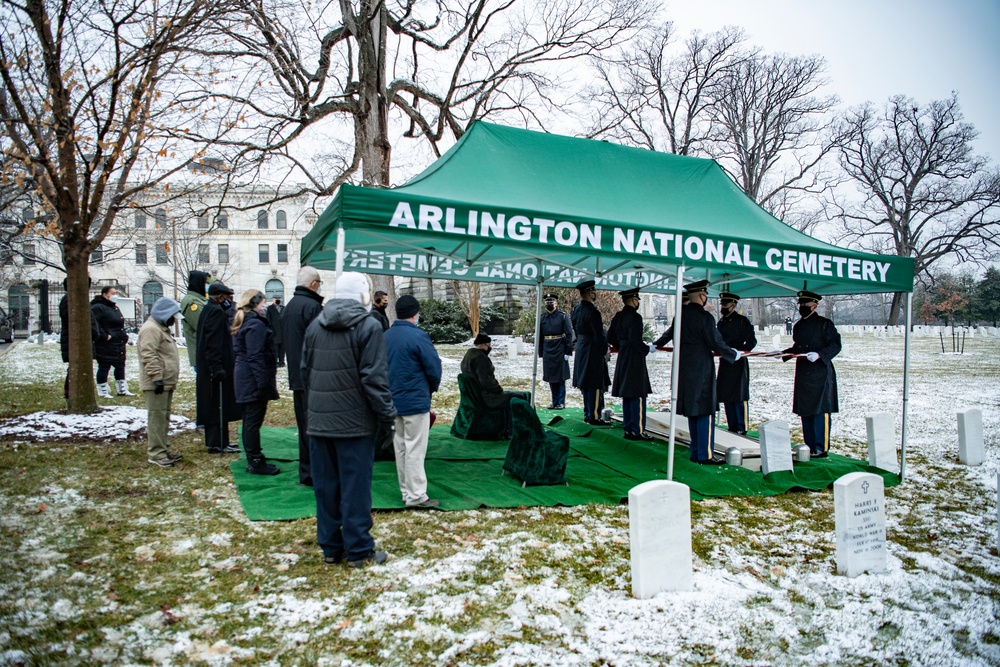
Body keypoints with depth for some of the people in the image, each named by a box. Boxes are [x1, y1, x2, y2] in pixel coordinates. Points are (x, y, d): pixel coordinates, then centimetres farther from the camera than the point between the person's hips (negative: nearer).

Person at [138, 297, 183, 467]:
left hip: (166, 382, 11)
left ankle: (164, 449, 22)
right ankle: (156, 453, -5)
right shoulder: (151, 329, -14)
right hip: (156, 383, -11)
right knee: (157, 416, -8)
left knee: (164, 417, 15)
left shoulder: (161, 328, 21)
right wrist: (157, 378, -25)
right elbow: (149, 356, -22)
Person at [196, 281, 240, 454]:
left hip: (207, 367, 10)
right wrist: (217, 367, -24)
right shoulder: (216, 311, -16)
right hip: (216, 366, -10)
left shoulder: (207, 310, 15)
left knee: (212, 405, 15)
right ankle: (218, 443, 0)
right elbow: (214, 343, -23)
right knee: (219, 405, -5)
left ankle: (214, 440, 23)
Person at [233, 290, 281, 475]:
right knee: (254, 421, -5)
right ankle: (256, 462, 1)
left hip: (244, 380, 11)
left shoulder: (244, 324, 17)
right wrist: (263, 383, -21)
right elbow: (255, 357, -21)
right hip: (254, 381, -11)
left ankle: (253, 460, 22)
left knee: (249, 421, 14)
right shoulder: (256, 325, -15)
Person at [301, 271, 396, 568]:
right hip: (354, 421, -6)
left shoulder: (315, 325, 10)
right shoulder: (368, 326, -10)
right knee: (355, 487, 2)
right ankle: (358, 551, 10)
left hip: (319, 421, 6)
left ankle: (330, 547, 22)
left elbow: (305, 371, 14)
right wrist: (387, 415, -8)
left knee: (325, 485, 12)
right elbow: (374, 377, -15)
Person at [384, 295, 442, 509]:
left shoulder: (385, 336, 5)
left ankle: (406, 492, 23)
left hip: (393, 400, 7)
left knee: (400, 447, 14)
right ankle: (416, 496, 3)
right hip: (416, 401, -7)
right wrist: (432, 388, 4)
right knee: (415, 449, -2)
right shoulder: (418, 336, -16)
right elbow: (434, 368, -15)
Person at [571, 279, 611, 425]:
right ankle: (594, 417, 1)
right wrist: (604, 352, -6)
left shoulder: (576, 309, 7)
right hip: (593, 352, -9)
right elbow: (599, 336, -18)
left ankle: (587, 413, 24)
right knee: (596, 385, -3)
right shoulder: (593, 312, -20)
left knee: (585, 385, 16)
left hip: (580, 349, 9)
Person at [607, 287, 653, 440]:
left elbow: (610, 337, 12)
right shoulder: (635, 317, -16)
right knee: (638, 396, -3)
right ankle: (637, 431, -1)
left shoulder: (617, 316, 8)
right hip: (635, 360, -8)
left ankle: (628, 428, 19)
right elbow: (635, 340, -23)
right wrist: (648, 349, -8)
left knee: (626, 396, 13)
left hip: (622, 360, 8)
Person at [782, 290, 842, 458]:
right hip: (803, 373, 7)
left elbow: (835, 345, -9)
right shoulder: (798, 326, 16)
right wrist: (784, 353, 9)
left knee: (820, 410, -7)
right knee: (805, 411, 8)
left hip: (820, 374, -7)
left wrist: (819, 354, -23)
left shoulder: (824, 324, -4)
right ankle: (810, 446, 16)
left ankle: (821, 448, -3)